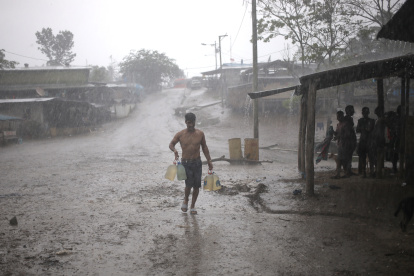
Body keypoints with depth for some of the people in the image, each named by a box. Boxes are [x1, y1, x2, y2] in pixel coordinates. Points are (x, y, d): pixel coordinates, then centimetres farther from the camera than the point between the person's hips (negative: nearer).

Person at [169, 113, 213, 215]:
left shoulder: (200, 134, 1)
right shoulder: (180, 134, -4)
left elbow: (204, 147, 11)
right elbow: (171, 144, 8)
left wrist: (209, 161, 9)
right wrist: (174, 150, -15)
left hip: (197, 162, 2)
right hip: (185, 163, -2)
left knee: (196, 186, 3)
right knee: (189, 184, -16)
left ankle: (192, 206, 20)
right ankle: (185, 201, 13)